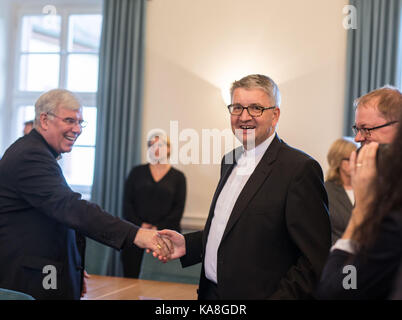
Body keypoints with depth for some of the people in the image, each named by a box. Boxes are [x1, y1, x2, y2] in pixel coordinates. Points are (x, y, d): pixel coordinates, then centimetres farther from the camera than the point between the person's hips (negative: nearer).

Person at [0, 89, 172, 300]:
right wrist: (134, 234, -37)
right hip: (30, 283, -11)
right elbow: (69, 207, -31)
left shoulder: (31, 151, 17)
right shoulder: (30, 156, -19)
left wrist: (74, 270, 17)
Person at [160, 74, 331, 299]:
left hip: (259, 294, -7)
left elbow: (316, 261, -20)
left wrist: (278, 297, -26)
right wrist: (188, 245, 4)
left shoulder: (301, 169, -17)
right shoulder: (230, 161, 8)